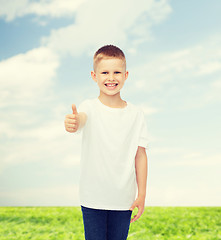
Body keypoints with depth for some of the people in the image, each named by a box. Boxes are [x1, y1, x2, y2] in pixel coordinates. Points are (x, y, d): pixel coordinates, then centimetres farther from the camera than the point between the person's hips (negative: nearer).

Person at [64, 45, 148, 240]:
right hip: (93, 198, -1)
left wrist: (142, 195, 1)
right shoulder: (90, 107, -6)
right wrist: (73, 122, -55)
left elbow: (140, 154, 1)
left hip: (124, 199, 2)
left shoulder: (136, 113, 0)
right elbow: (81, 120, -30)